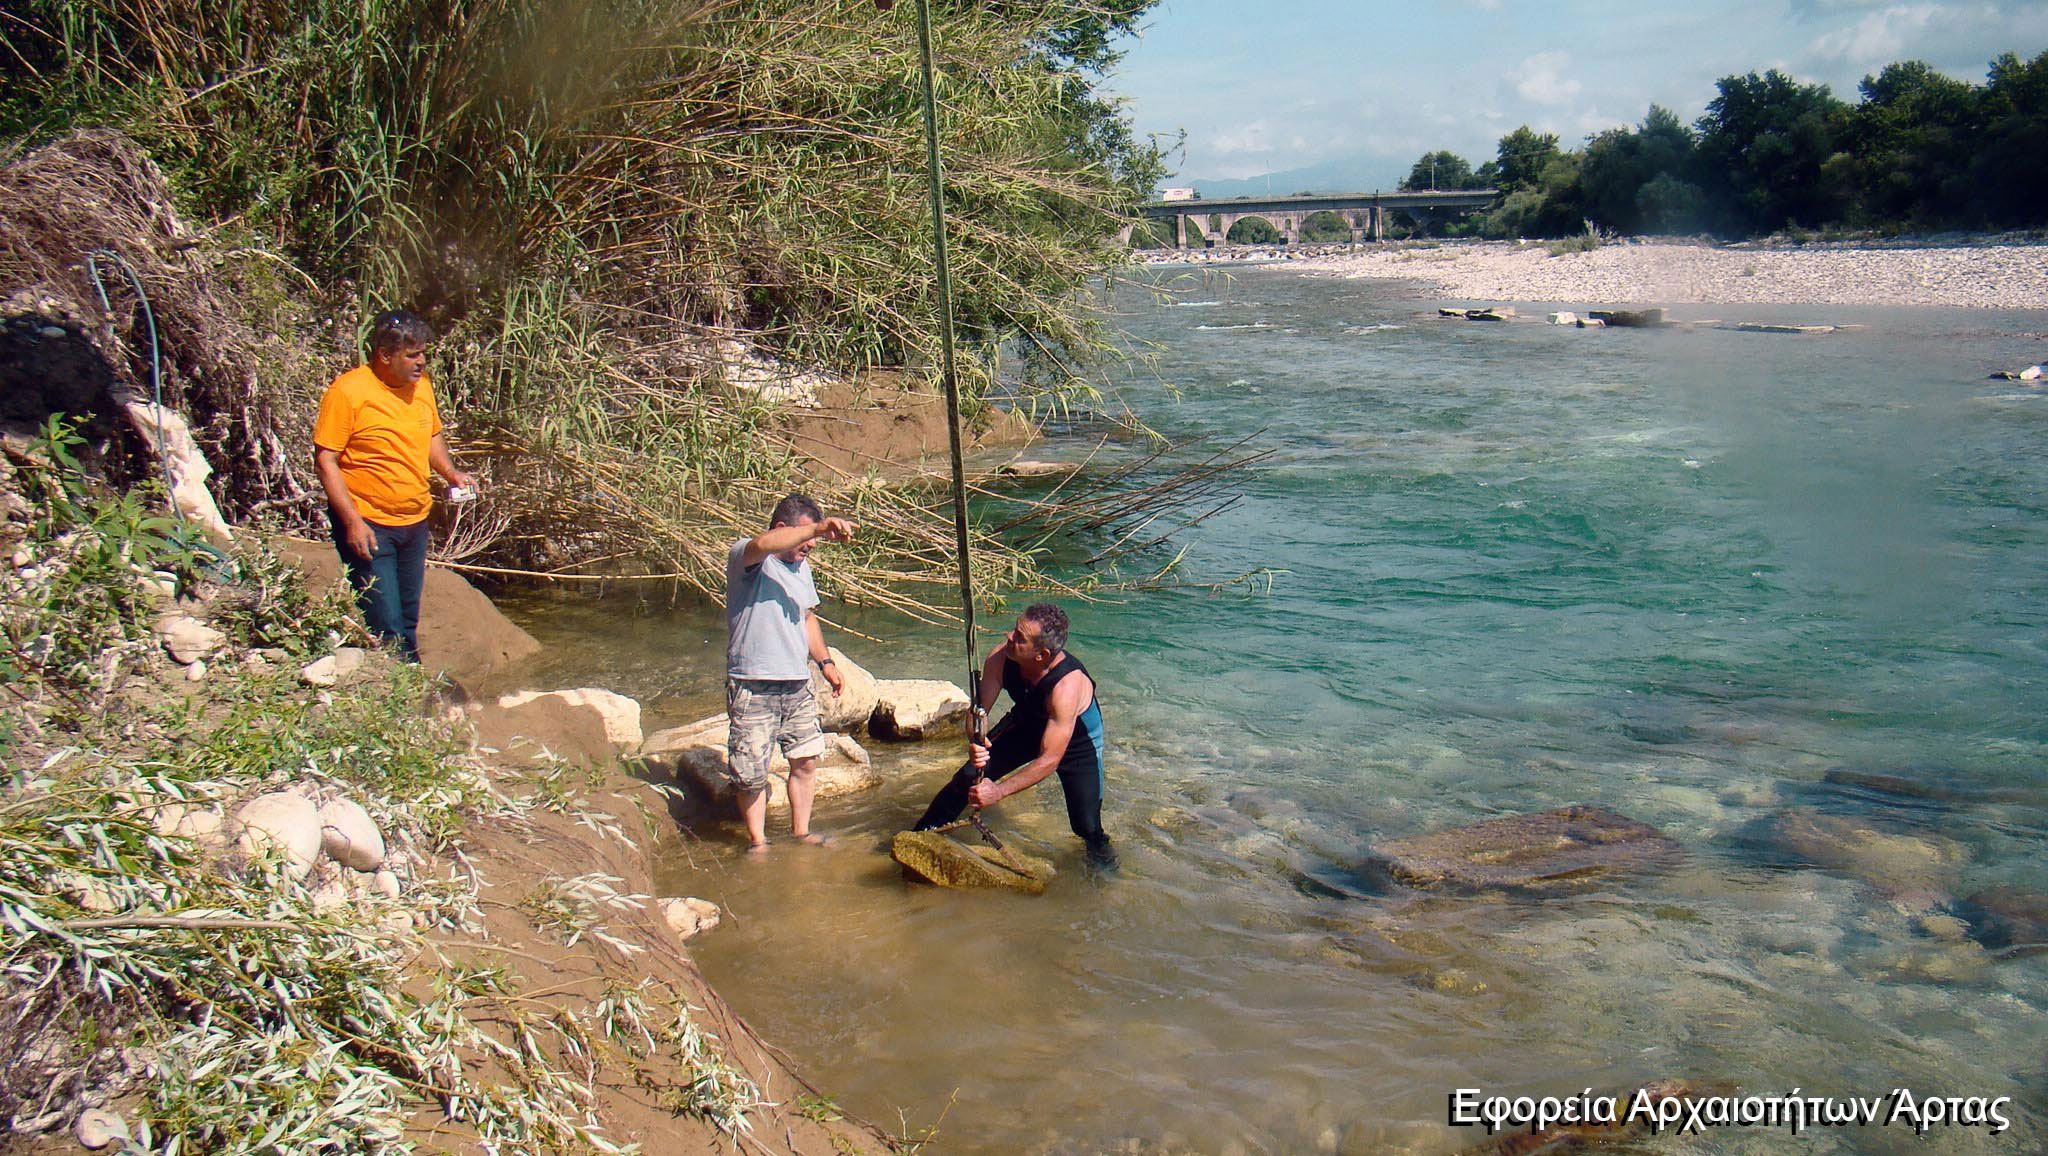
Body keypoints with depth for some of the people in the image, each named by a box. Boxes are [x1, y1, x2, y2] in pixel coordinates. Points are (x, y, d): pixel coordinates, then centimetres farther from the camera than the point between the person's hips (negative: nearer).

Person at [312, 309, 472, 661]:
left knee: (407, 623, 16)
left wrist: (451, 473, 5)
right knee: (385, 628, -8)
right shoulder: (348, 391, -15)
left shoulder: (421, 385, 7)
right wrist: (352, 521, -21)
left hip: (414, 522, 7)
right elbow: (325, 461, -15)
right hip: (368, 524, -7)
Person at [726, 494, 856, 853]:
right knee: (752, 774, 1)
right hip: (752, 689, -7)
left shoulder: (801, 565, 15)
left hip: (797, 685, 7)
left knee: (806, 760, 12)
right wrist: (819, 528, -46)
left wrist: (825, 661, 16)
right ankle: (757, 841, 18)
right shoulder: (743, 555, -11)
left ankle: (801, 831, 28)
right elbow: (762, 544, -36)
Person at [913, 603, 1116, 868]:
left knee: (1087, 824, -8)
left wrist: (998, 792, -42)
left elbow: (1050, 759, -40)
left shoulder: (1068, 686, -43)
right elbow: (979, 710, -18)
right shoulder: (1000, 658, -29)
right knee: (969, 778, -7)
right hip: (1025, 722, 4)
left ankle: (1099, 847, 30)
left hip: (1075, 738, -4)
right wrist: (975, 744, -41)